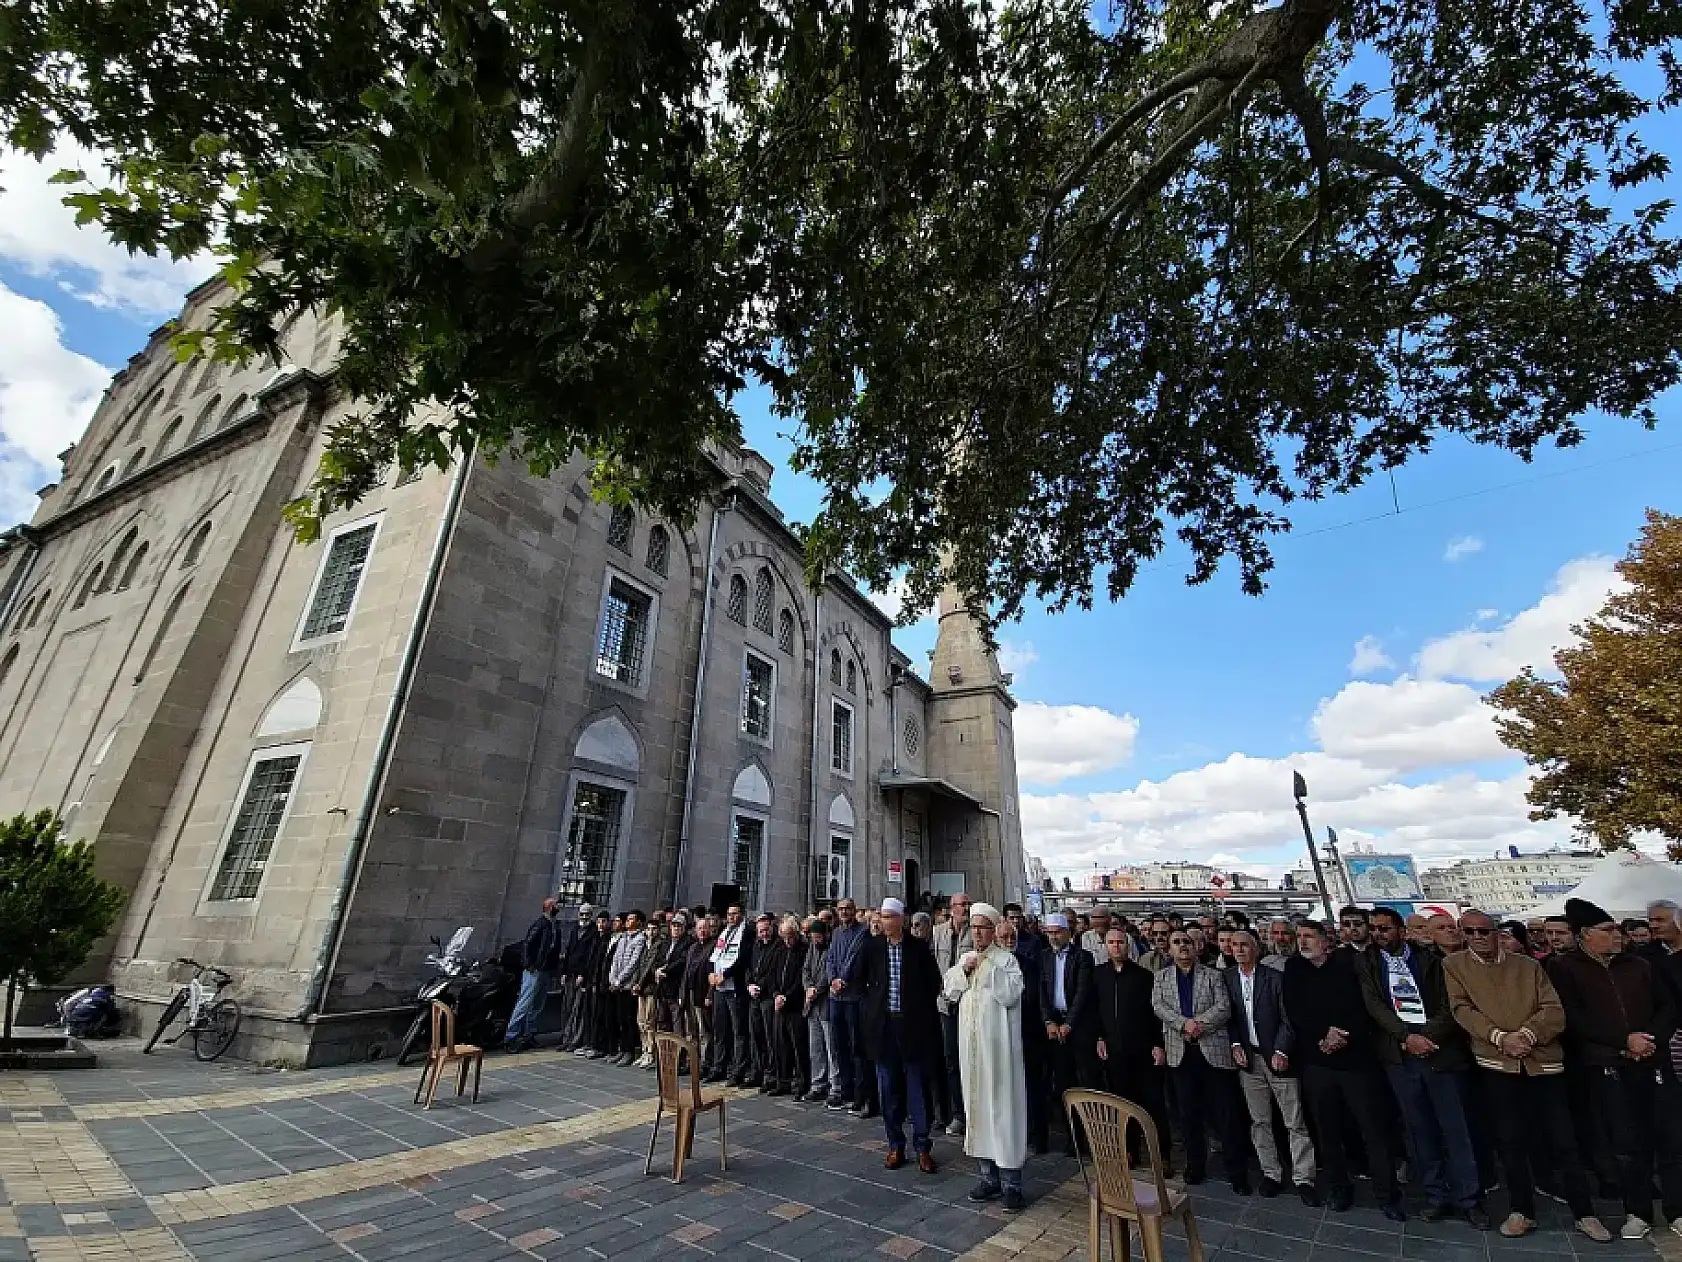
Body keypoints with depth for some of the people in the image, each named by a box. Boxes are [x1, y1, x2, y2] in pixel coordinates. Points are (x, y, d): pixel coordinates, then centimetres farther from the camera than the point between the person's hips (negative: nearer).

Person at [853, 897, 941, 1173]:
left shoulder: (919, 949, -7)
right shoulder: (871, 947, -3)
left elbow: (934, 983, 4)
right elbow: (855, 978, 11)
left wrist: (921, 1009, 3)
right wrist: (870, 1000, 3)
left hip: (911, 1025, -2)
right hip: (882, 1024, 2)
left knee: (917, 1085, 5)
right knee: (888, 1087, 11)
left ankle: (922, 1147, 18)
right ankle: (895, 1145, 25)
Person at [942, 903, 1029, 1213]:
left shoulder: (1007, 959, -6)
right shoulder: (964, 959, 11)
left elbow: (1011, 994, -17)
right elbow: (949, 990, 6)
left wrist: (988, 967, -19)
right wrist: (963, 970, -9)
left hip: (998, 1043, -5)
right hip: (971, 1043, 5)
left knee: (1002, 1106, -1)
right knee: (977, 1104, 12)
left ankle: (1011, 1182, 10)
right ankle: (989, 1175, 25)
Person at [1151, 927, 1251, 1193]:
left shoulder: (1213, 976, 5)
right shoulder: (1161, 977, 9)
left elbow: (1223, 1008, -6)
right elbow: (1158, 1006, -2)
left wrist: (1198, 1024, -16)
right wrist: (1184, 1023, -17)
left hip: (1214, 1050, -2)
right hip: (1180, 1052, 2)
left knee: (1227, 1114, 1)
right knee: (1188, 1114, 11)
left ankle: (1237, 1173, 15)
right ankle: (1194, 1166, 25)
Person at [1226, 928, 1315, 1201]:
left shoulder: (1275, 977, -8)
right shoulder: (1226, 978, 1)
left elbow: (1288, 1019, -7)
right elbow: (1228, 1017, 7)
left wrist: (1281, 1052, -14)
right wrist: (1236, 1045, -5)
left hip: (1278, 1056, -3)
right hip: (1247, 1058, 3)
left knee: (1295, 1122, 4)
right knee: (1259, 1121, 11)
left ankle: (1303, 1178, 18)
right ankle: (1271, 1173, 24)